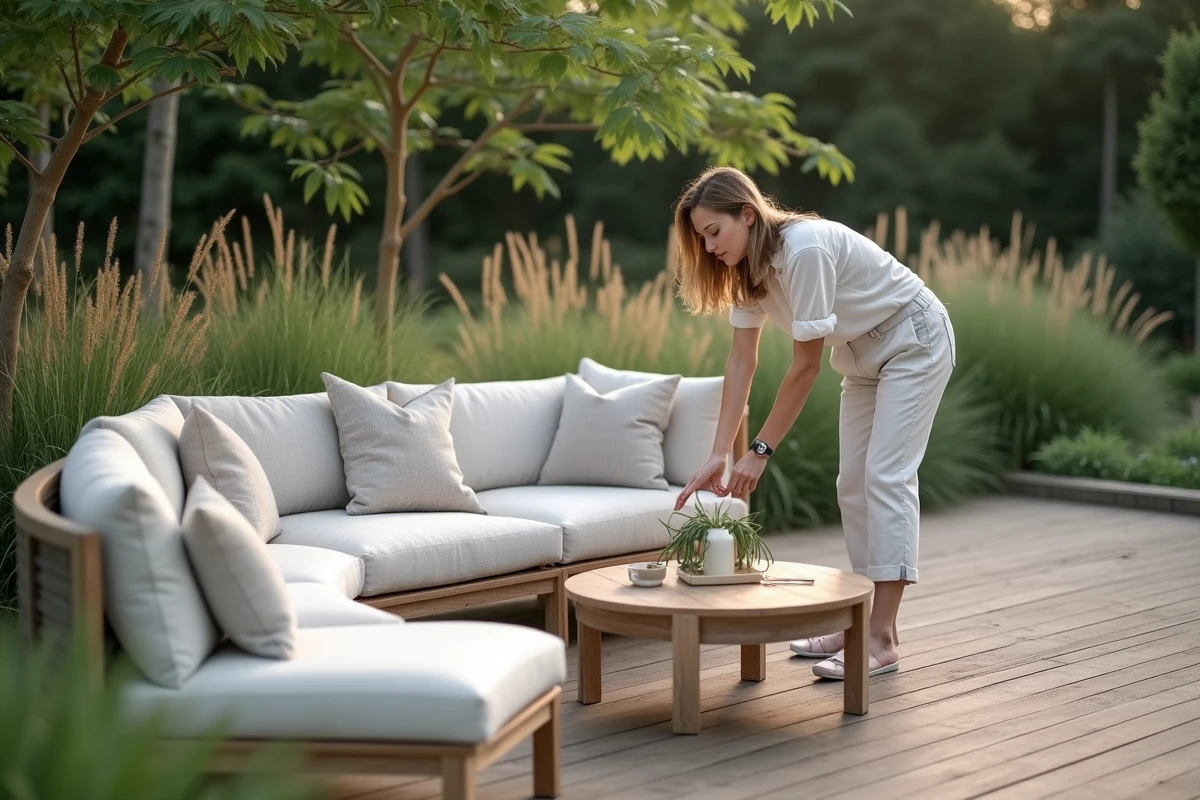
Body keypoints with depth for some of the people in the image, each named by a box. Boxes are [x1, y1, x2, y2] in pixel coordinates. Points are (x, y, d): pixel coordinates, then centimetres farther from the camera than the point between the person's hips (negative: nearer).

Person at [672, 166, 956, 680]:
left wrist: (760, 451, -26)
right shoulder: (747, 263, -7)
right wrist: (719, 455, -15)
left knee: (886, 476, -15)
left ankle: (883, 641, -16)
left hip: (913, 341, -9)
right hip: (863, 353, 9)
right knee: (853, 483, 6)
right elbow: (742, 360, -8)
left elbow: (806, 366, -30)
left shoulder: (804, 249, -33)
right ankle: (864, 621, 13)